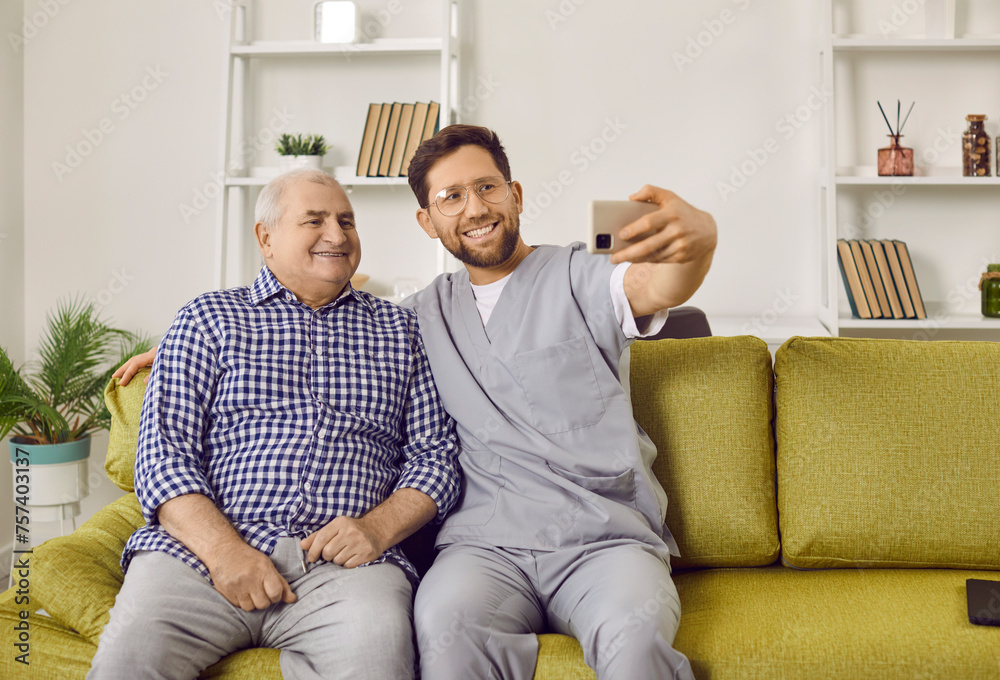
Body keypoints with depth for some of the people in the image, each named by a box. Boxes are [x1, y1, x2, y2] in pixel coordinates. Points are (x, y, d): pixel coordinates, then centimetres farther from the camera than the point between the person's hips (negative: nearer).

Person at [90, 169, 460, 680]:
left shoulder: (397, 330, 19)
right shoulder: (209, 319, 14)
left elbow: (436, 455, 14)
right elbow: (163, 451, 4)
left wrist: (379, 526, -5)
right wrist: (222, 548, -12)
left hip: (343, 564, 1)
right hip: (203, 549, 0)